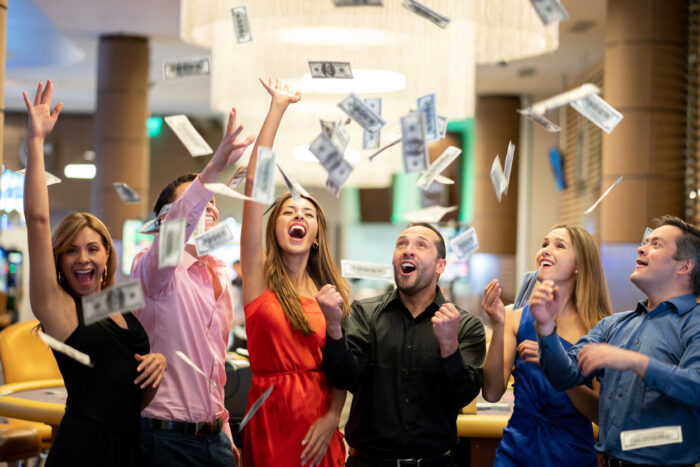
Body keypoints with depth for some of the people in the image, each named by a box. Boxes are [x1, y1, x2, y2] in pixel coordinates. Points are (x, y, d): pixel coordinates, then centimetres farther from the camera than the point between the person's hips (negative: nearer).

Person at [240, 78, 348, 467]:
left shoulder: (332, 290, 8)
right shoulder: (260, 275, 0)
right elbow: (255, 183, -7)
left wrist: (332, 417, -11)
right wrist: (278, 107, -6)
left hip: (319, 432, 3)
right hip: (271, 420, -2)